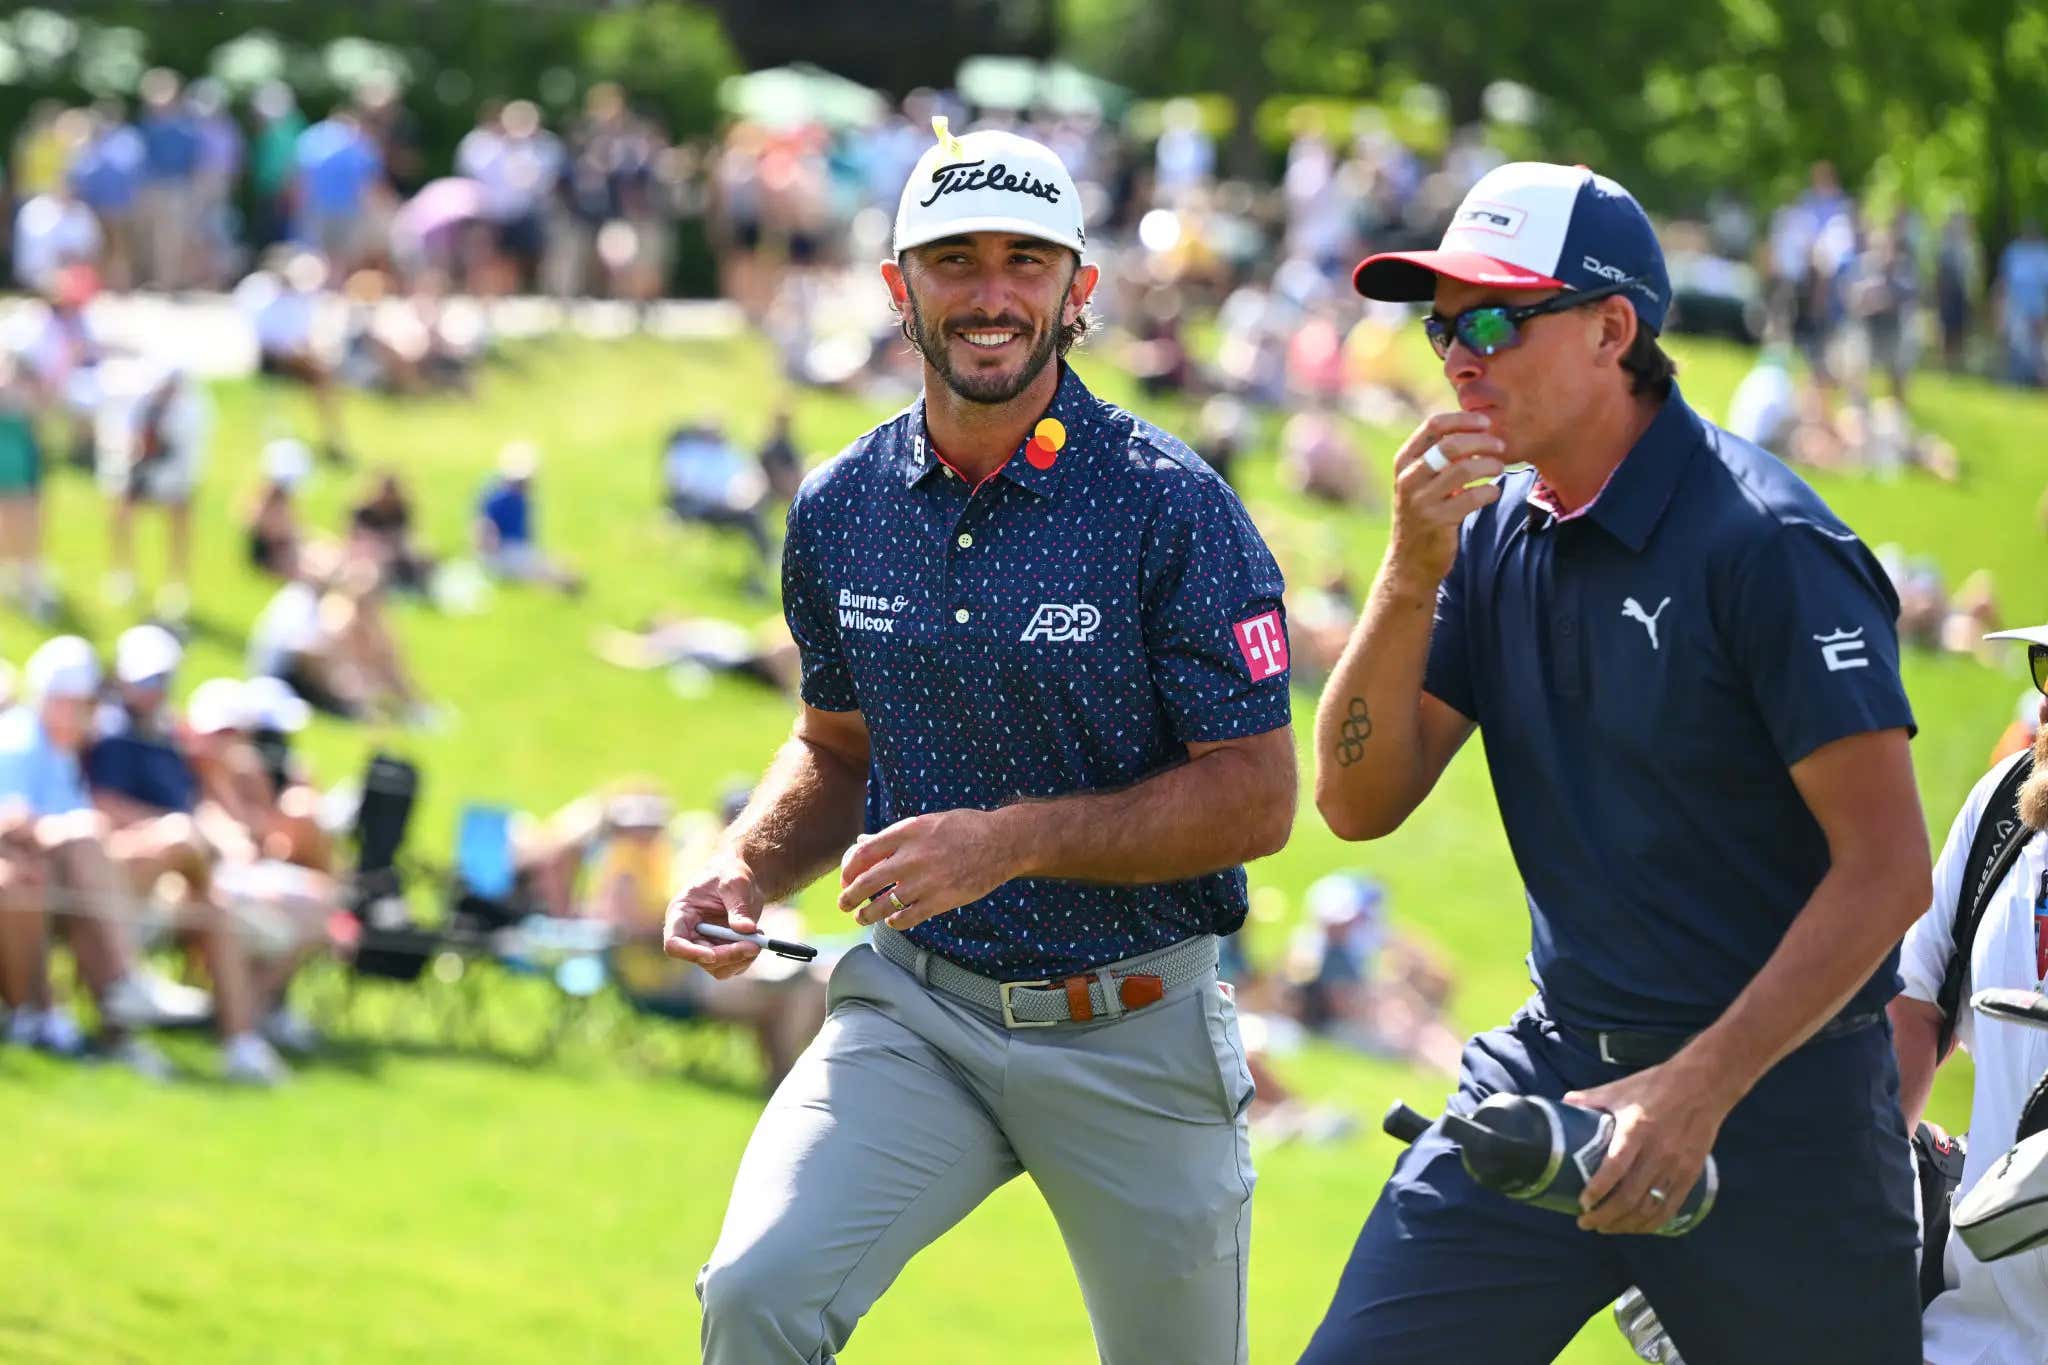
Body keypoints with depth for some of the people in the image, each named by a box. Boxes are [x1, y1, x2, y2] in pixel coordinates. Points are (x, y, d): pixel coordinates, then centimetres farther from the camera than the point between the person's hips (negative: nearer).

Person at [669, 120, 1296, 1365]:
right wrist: (744, 874, -2)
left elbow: (1256, 798, -12)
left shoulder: (1173, 509, -11)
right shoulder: (841, 511, 3)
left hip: (1132, 1031, -2)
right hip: (915, 1007, 3)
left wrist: (1014, 840, -23)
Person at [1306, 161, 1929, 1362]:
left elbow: (1888, 868, -18)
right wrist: (1412, 574, -12)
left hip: (1778, 1094, -6)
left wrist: (1699, 1089, -23)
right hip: (1556, 1070, 6)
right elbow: (1360, 804, 3)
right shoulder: (1497, 534, 7)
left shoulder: (1765, 544, -15)